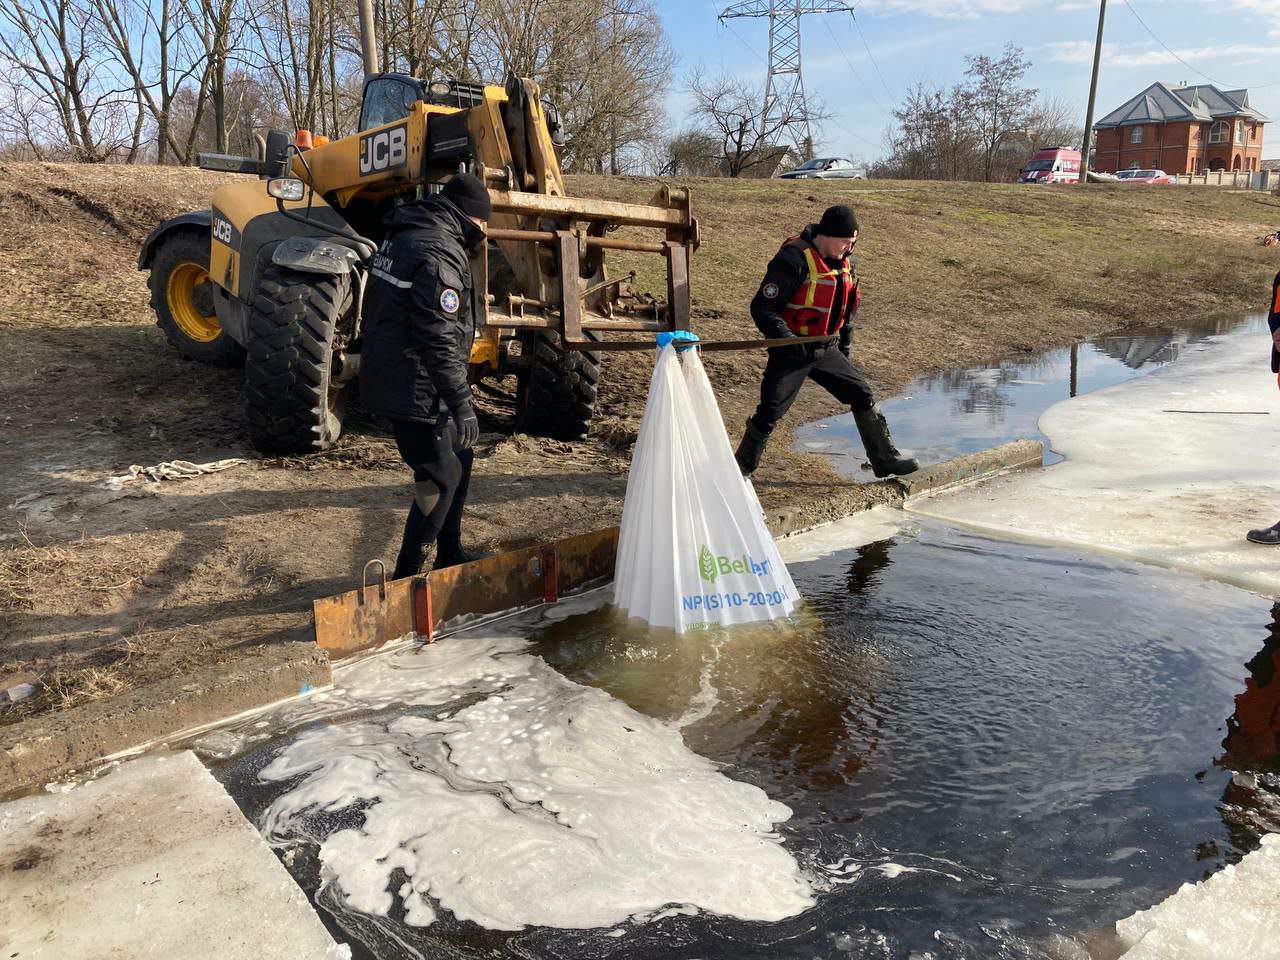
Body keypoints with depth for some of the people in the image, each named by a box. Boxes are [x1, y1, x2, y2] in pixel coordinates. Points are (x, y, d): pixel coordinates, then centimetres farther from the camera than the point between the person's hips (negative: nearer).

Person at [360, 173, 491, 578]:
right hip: (416, 391, -10)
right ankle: (407, 576, 12)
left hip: (390, 375, 10)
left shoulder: (403, 235, 12)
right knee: (439, 480, 2)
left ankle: (450, 554, 33)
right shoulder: (439, 252, -21)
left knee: (457, 461, 21)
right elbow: (439, 339, -26)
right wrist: (461, 404, -21)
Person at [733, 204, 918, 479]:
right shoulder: (794, 260, -20)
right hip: (791, 351, -7)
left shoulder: (844, 264, 5)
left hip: (826, 350, 7)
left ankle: (886, 459, 21)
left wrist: (844, 346, 21)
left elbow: (848, 308, 20)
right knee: (769, 412, -4)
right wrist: (787, 339, -31)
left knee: (862, 395, 7)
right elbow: (761, 307, -21)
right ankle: (742, 468, 15)